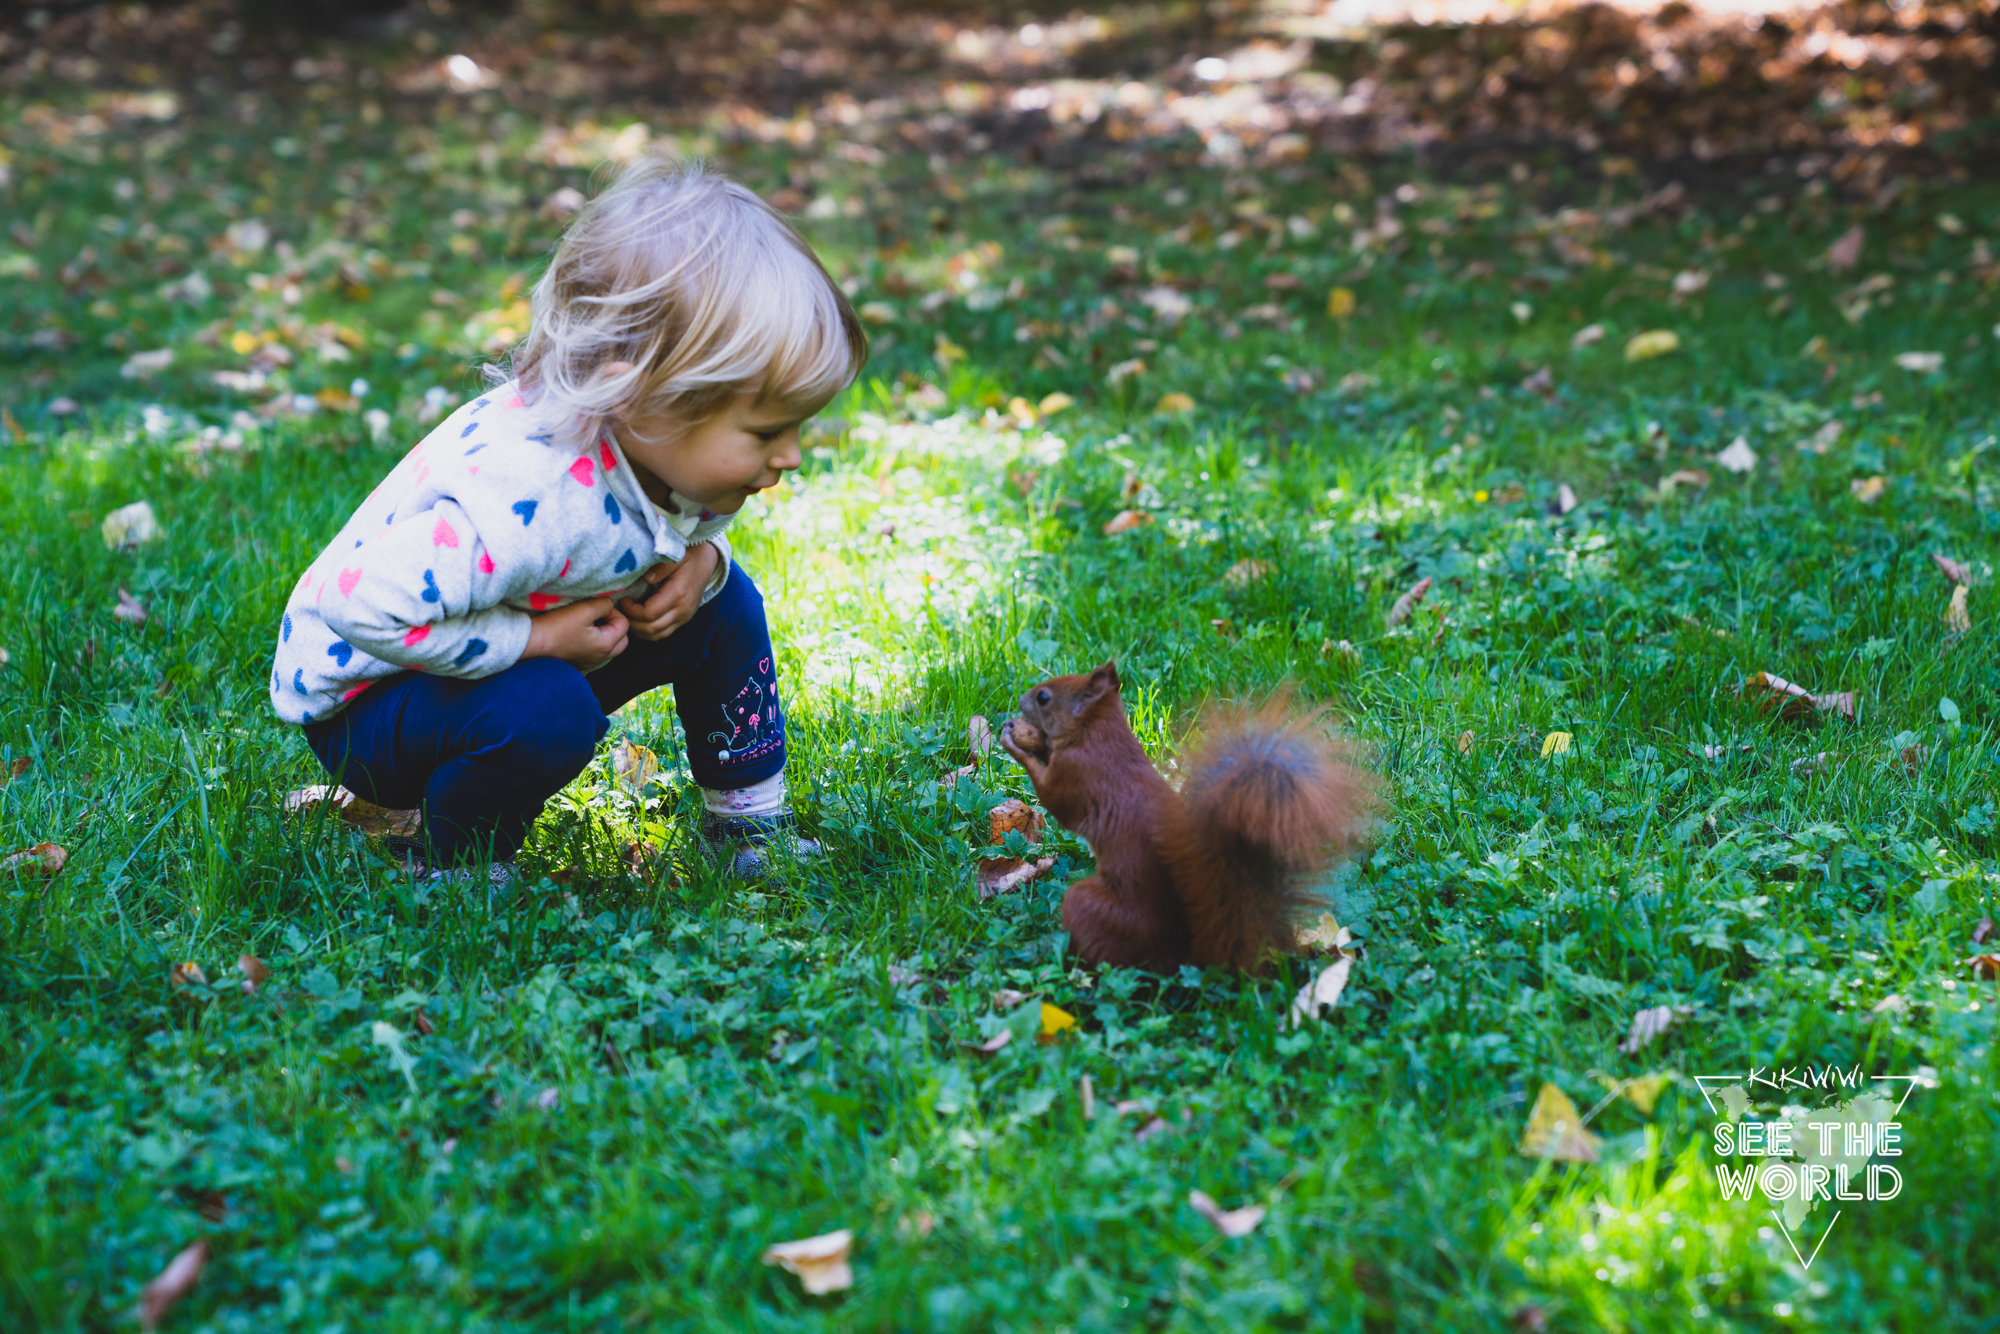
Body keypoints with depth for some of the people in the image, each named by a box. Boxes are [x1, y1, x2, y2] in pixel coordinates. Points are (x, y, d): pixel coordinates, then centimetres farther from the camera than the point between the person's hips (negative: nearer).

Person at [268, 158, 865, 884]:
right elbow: (362, 606, -42)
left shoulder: (666, 445, -15)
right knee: (546, 710, -37)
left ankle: (748, 821, 17)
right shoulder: (522, 501, -42)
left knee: (725, 603, -1)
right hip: (361, 697, -8)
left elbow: (692, 523, 9)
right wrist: (535, 637, -34)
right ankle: (451, 866, -8)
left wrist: (700, 558, -16)